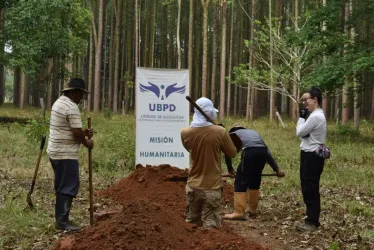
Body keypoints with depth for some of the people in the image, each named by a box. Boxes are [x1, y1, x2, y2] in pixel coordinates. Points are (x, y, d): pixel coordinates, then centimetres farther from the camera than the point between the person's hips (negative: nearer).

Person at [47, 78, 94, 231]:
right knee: (69, 187, -5)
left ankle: (60, 217, 24)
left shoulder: (59, 102, 13)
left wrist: (83, 132, 9)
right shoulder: (72, 107, -18)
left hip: (55, 151, 10)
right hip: (66, 154, -10)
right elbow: (76, 134, -20)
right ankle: (62, 221, -5)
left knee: (62, 186, 17)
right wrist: (87, 144, -2)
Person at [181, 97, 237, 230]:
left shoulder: (185, 133, -6)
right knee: (211, 225, 2)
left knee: (191, 221, 17)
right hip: (212, 187, -3)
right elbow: (233, 153, -1)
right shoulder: (220, 132, -16)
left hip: (193, 186, 3)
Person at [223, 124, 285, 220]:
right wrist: (277, 169, 33)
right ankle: (252, 209, 30)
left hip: (250, 152, -5)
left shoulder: (233, 134, 29)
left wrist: (230, 169, 38)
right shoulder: (253, 132, 40)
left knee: (240, 181, 2)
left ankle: (239, 212, -2)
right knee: (255, 179, 22)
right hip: (263, 152, 5)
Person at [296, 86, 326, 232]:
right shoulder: (318, 115, 16)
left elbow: (300, 132, -14)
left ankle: (313, 222, 0)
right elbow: (306, 133, 14)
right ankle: (311, 219, 22)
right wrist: (304, 117, 4)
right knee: (308, 189, 15)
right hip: (311, 155, 11)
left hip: (312, 156, -11)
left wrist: (301, 117, -2)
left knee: (310, 189, -6)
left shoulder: (315, 117, -19)